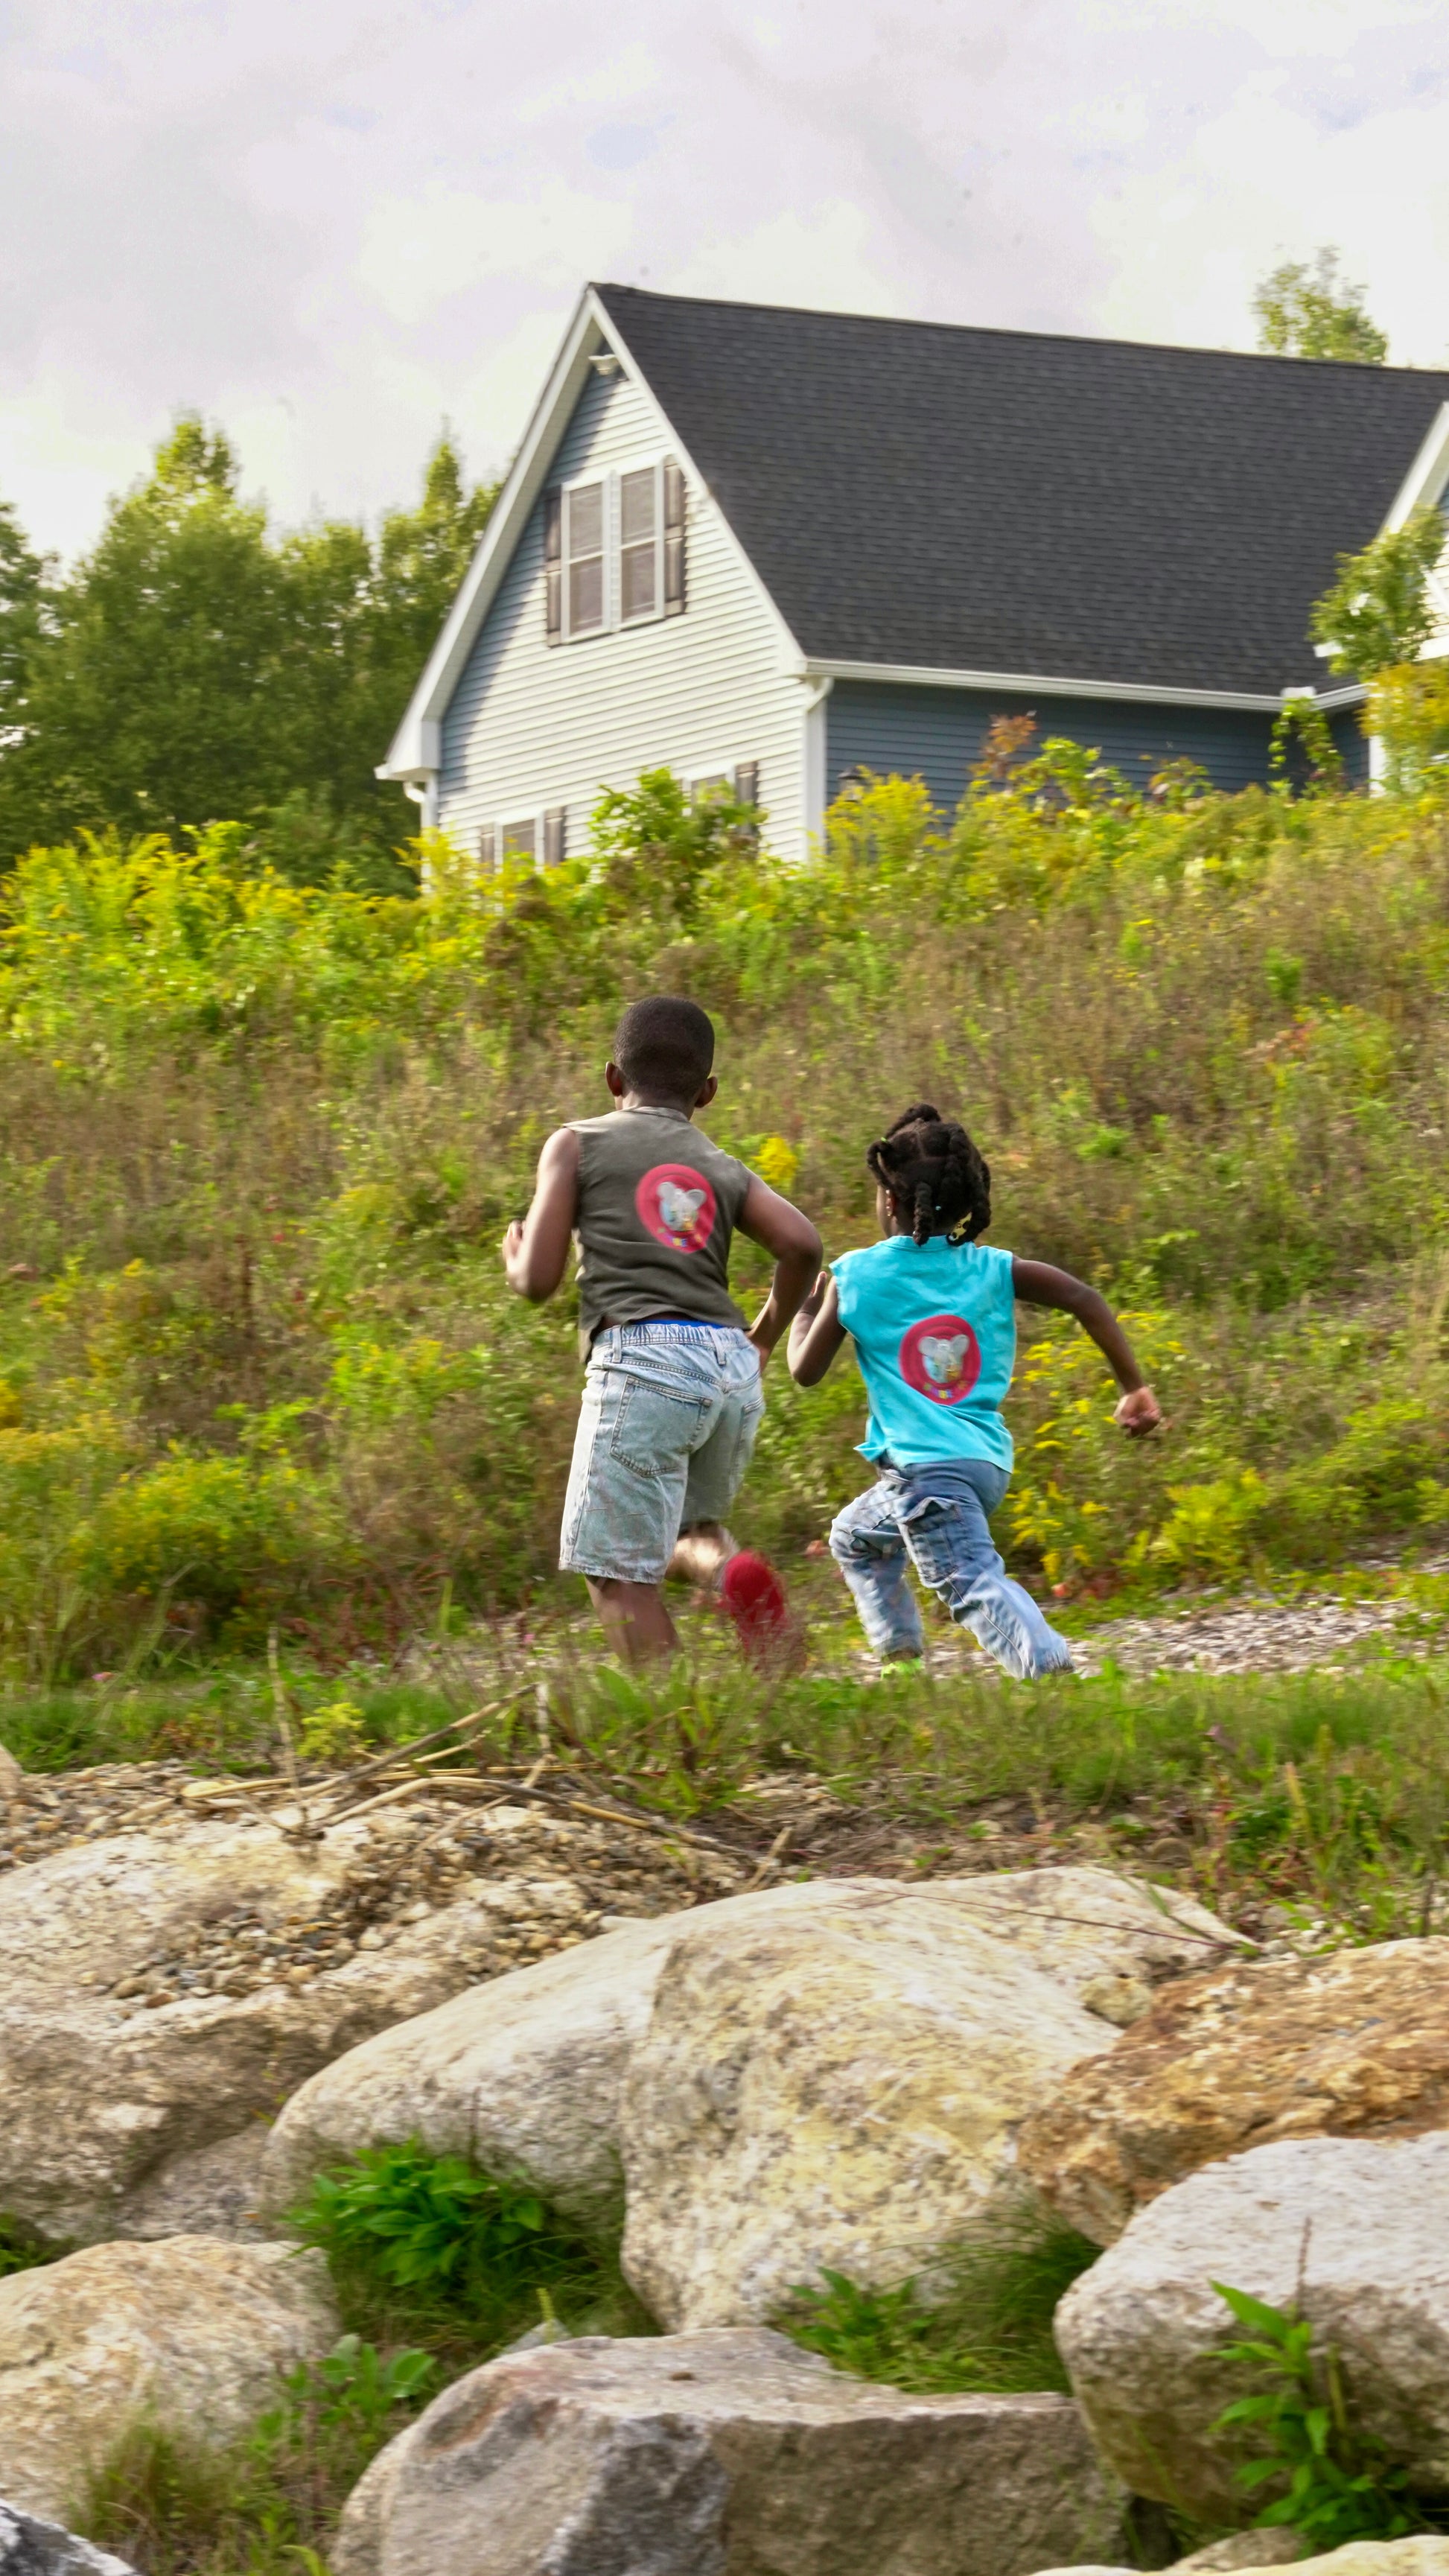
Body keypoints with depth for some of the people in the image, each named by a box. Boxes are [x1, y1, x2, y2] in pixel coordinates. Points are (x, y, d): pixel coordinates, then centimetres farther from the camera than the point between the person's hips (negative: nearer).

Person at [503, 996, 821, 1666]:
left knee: (619, 1573, 1)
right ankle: (734, 1570, -9)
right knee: (689, 1526, 25)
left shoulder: (577, 1144, 10)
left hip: (643, 1359, -5)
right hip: (732, 1364, 5)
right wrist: (766, 1336, 17)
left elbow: (538, 1279, 3)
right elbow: (801, 1243, 2)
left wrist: (514, 1256, 26)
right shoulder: (723, 1169, 19)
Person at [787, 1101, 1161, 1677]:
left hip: (925, 1465, -6)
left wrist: (804, 1310, 27)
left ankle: (1052, 1668, -34)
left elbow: (806, 1371, 7)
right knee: (855, 1537, 25)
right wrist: (1135, 1387, 2)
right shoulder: (992, 1269, 7)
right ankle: (901, 1659, 23)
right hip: (988, 1461, 6)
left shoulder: (855, 1276, 0)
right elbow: (1085, 1299, -3)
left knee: (971, 1581, -13)